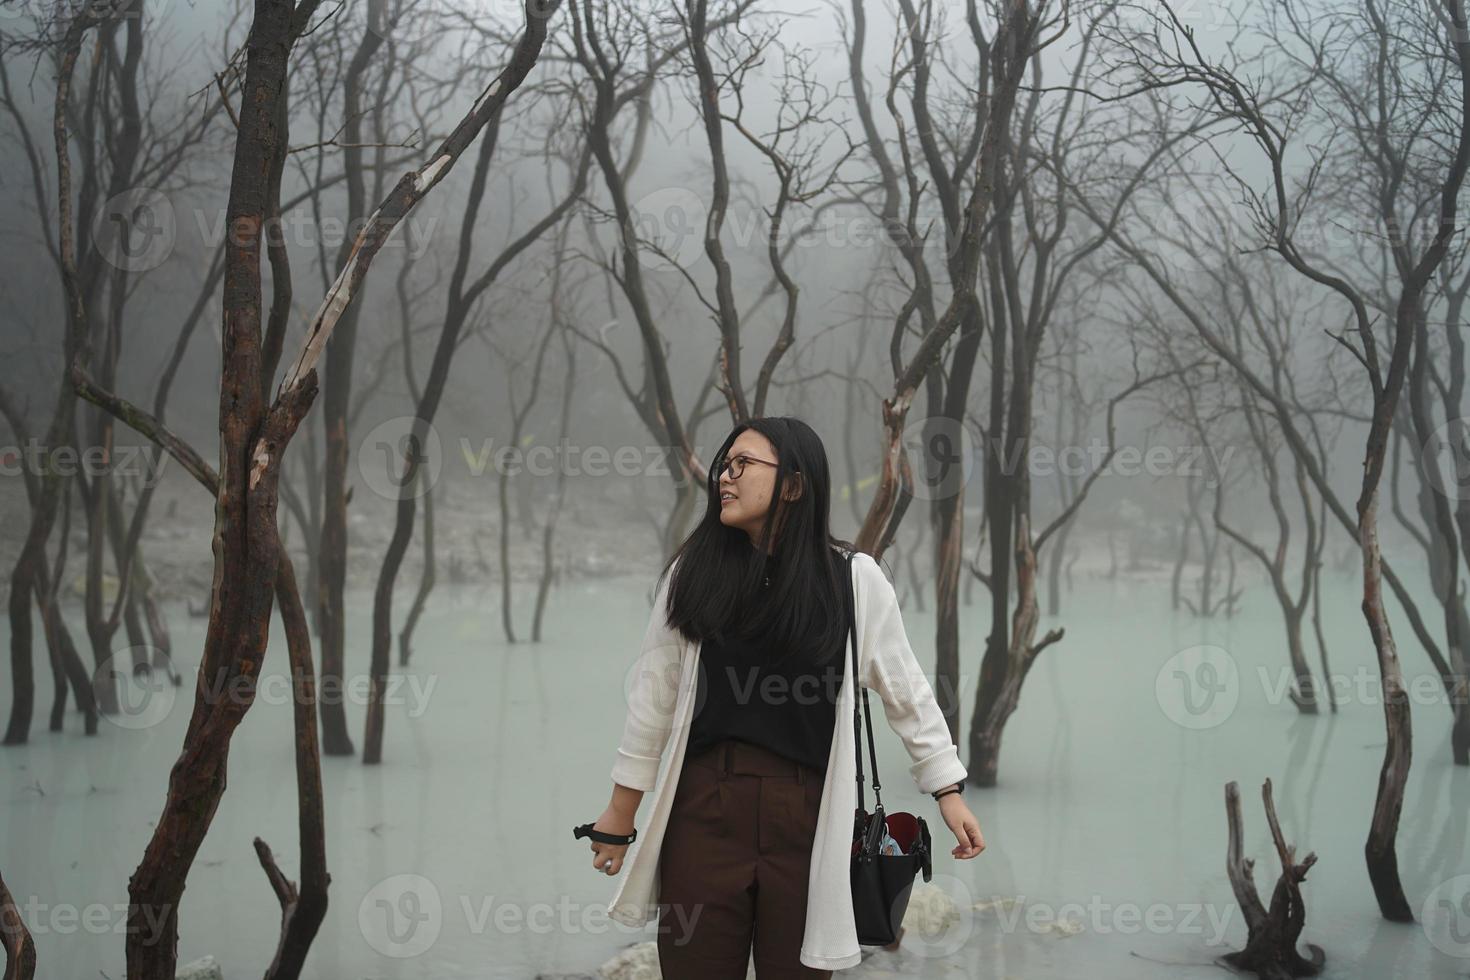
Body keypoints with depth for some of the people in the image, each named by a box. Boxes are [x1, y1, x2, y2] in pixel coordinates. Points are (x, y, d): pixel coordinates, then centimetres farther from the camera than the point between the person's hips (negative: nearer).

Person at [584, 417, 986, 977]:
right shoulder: (694, 572, 1)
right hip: (706, 808, 1)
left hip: (808, 816, -1)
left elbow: (906, 692, 5)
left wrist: (948, 792, 2)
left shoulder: (853, 579, -2)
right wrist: (622, 810, 8)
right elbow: (655, 693, 6)